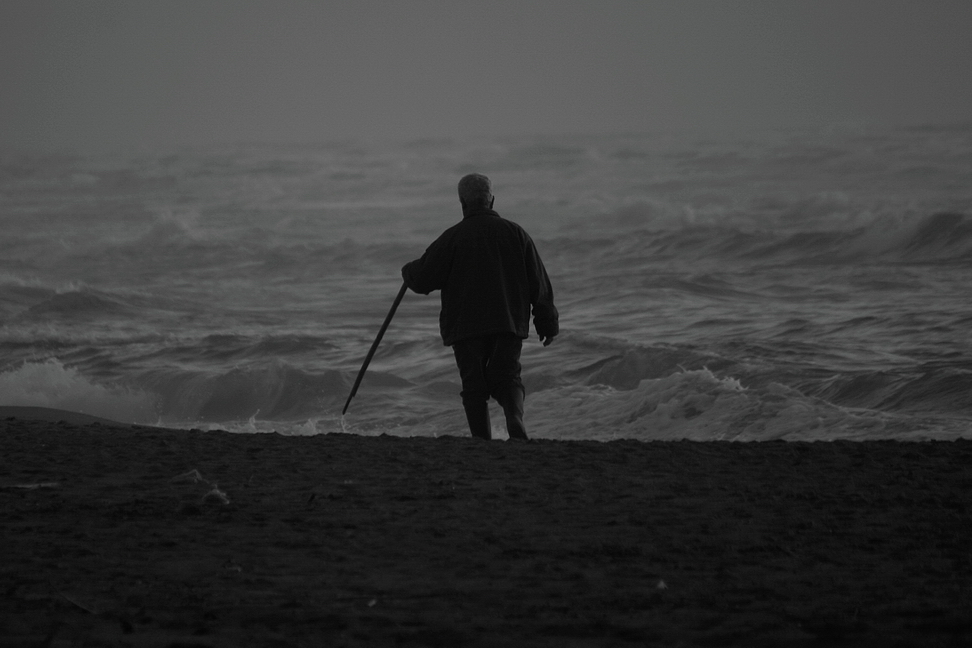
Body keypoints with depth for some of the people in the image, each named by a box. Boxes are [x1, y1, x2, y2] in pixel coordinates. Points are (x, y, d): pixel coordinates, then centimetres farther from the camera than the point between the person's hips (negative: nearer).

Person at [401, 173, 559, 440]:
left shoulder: (453, 237, -3)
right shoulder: (515, 232, 7)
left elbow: (423, 278, -1)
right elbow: (539, 281, 9)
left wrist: (408, 271, 23)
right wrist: (547, 321, 17)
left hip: (466, 326, -2)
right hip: (510, 323, 2)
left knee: (474, 386, 4)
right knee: (507, 377, 7)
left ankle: (482, 440, -5)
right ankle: (516, 423, -20)